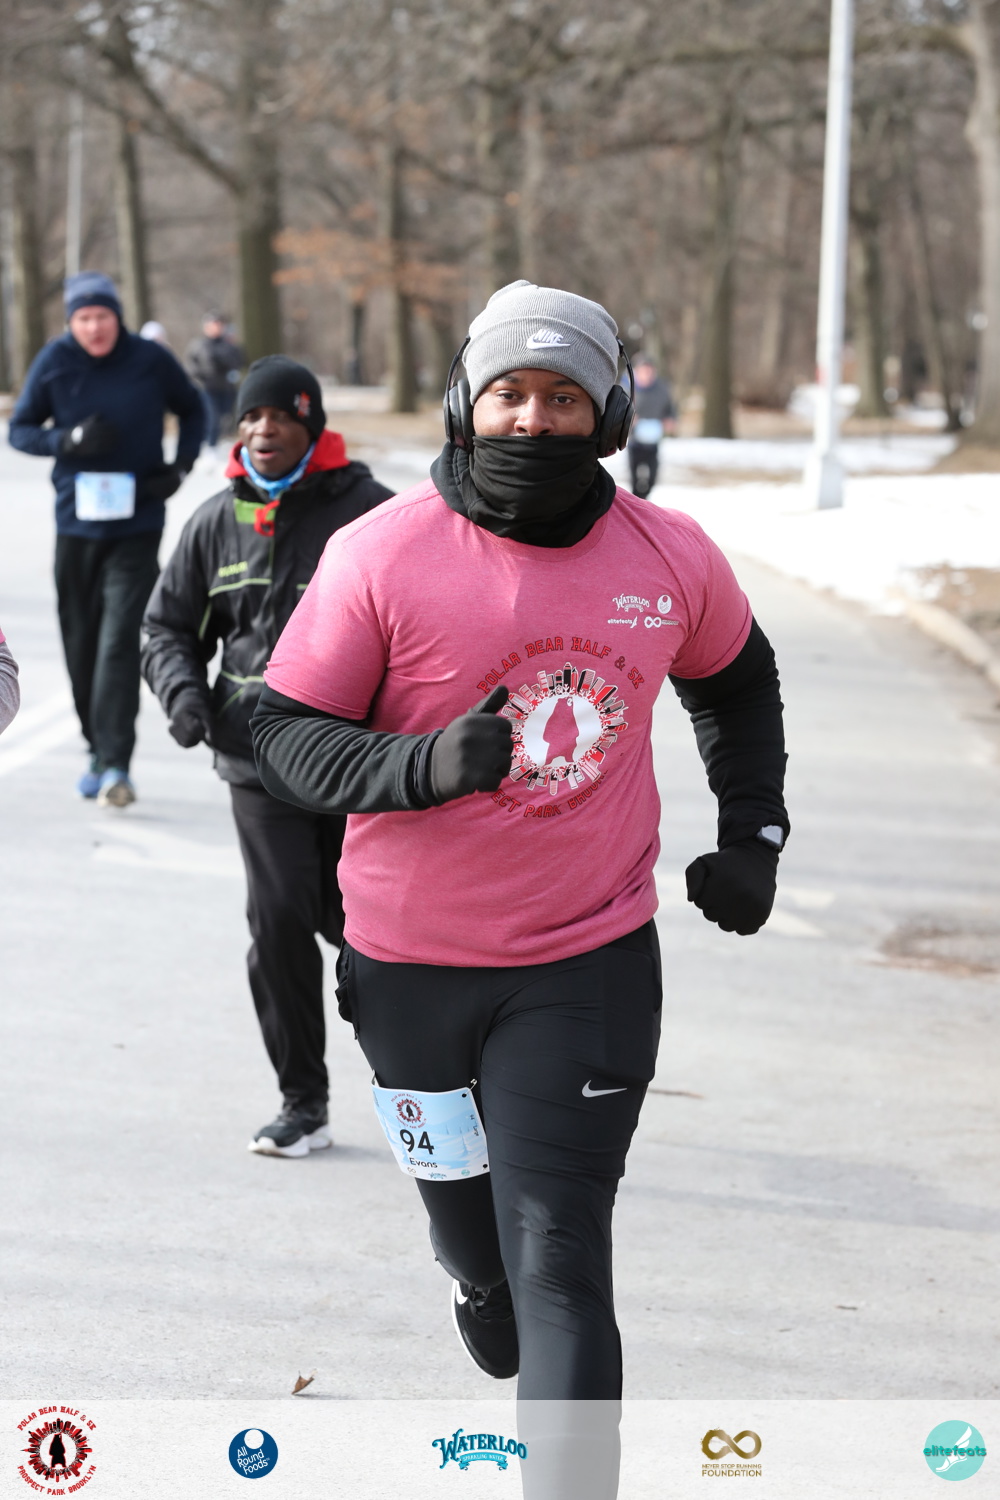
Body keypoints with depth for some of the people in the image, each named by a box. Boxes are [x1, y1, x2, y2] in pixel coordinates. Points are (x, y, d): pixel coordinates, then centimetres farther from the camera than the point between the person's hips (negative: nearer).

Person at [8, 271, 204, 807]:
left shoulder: (150, 360, -3)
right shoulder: (54, 361, -2)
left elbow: (192, 410, 14)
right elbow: (20, 429, 5)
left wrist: (180, 467, 0)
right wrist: (67, 440, -14)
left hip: (137, 525, -2)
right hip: (76, 522, 2)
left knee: (120, 640, -13)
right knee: (81, 642, 8)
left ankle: (116, 765, -15)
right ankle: (98, 751, 23)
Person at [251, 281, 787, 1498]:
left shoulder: (672, 559, -3)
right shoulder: (381, 555, -12)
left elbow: (736, 680, 18)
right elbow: (286, 734, -10)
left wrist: (751, 833, 15)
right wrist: (425, 765, -27)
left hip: (592, 959, -1)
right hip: (410, 961, 1)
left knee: (559, 1269, -8)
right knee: (465, 1215, 21)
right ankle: (479, 1280, 57)